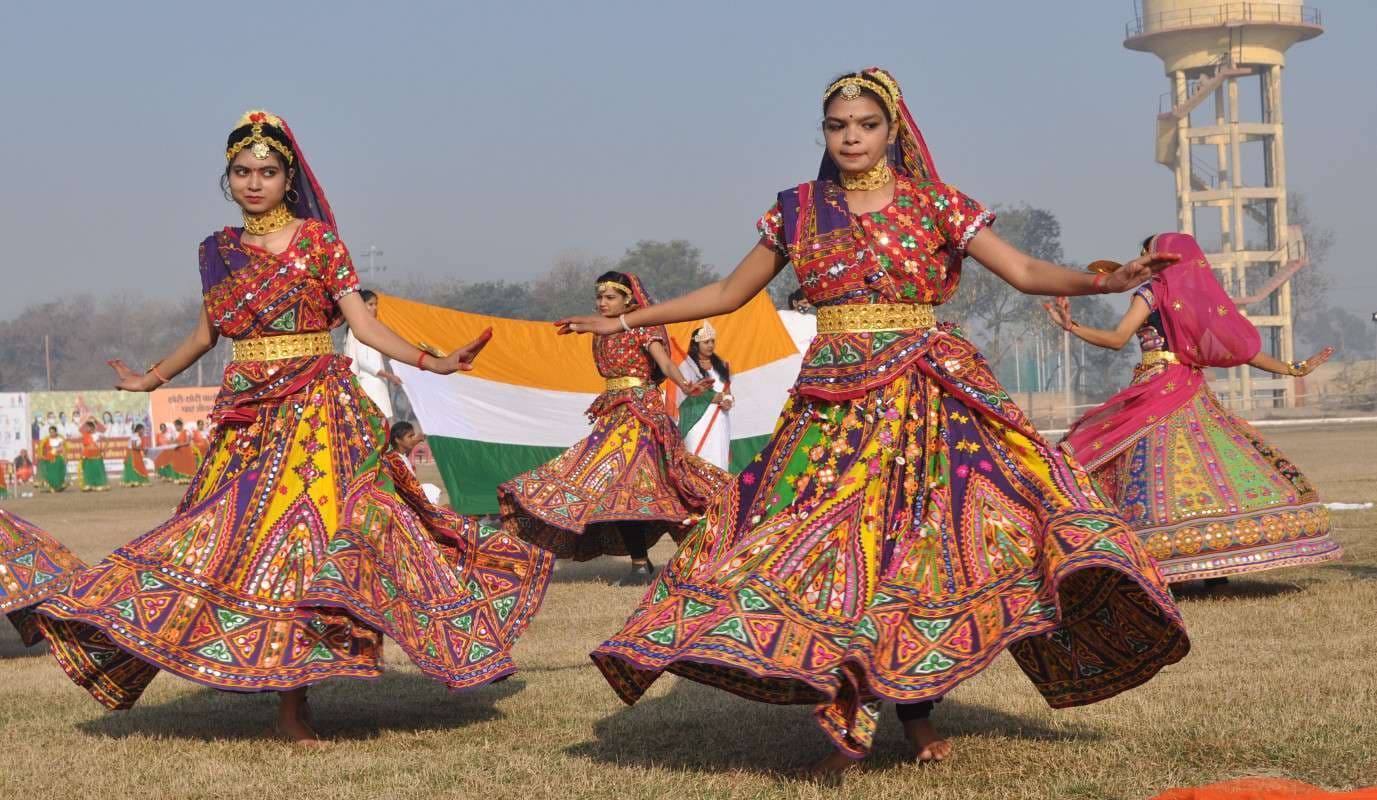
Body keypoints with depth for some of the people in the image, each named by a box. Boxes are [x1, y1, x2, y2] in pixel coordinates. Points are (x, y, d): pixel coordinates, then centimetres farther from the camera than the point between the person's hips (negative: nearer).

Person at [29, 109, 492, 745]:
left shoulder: (318, 239, 0)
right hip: (248, 412, 4)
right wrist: (154, 378, 34)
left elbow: (361, 322, -3)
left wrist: (430, 361, -14)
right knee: (229, 531, -4)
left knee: (298, 534, -9)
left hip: (318, 404, -4)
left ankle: (291, 709, -6)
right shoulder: (219, 251, 11)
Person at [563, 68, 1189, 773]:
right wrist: (626, 322, 14)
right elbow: (728, 293, 16)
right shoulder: (798, 211, 8)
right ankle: (846, 725, 1)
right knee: (833, 552, -5)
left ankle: (917, 711, 7)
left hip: (928, 400, -1)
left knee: (919, 546, -5)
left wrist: (1104, 281, -19)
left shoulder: (935, 207, 3)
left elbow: (1025, 272, -2)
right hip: (834, 403, 1)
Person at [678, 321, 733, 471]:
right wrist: (719, 398, -8)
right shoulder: (687, 367, -1)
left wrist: (727, 400, -7)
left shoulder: (721, 365, 17)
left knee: (719, 461, -2)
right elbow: (690, 394, -10)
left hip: (719, 421, 5)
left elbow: (727, 390, 17)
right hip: (698, 421, -5)